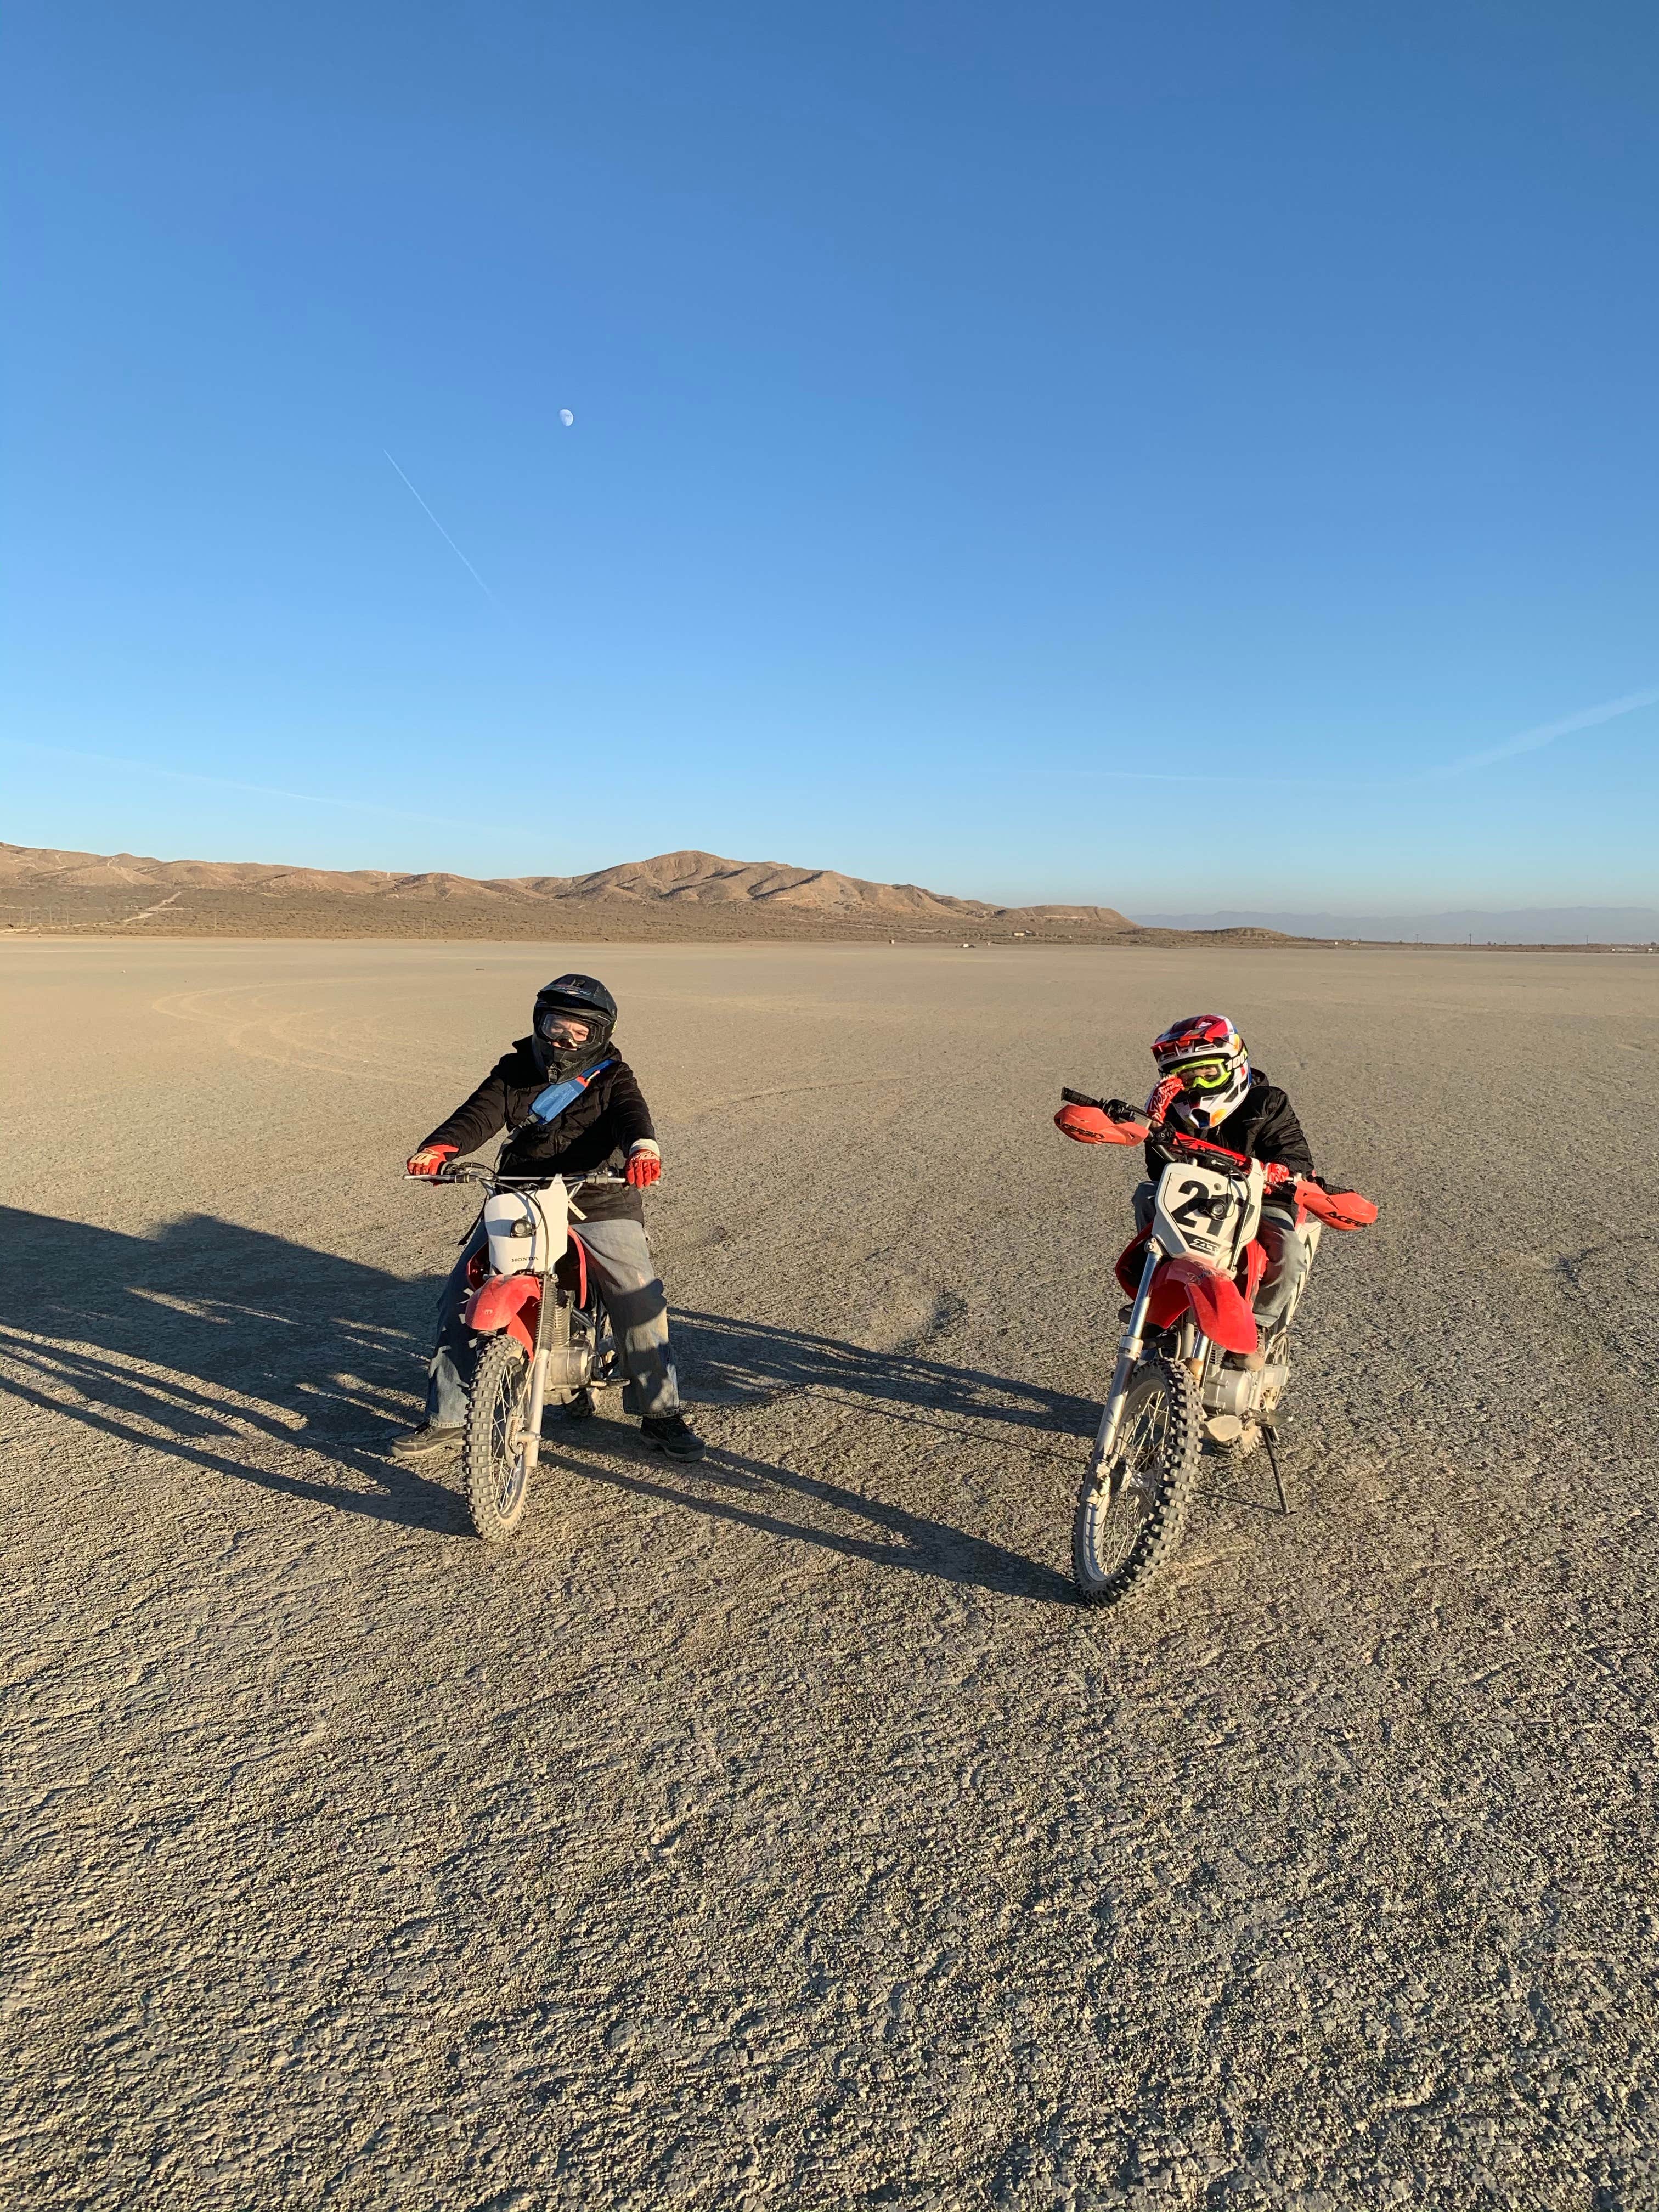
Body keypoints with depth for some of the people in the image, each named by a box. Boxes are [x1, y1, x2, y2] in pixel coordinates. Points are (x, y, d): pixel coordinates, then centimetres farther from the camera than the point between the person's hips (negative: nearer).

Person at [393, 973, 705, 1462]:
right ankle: (444, 1417, 11)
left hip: (601, 1207, -2)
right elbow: (479, 1114, -8)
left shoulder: (612, 1078, 0)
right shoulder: (513, 1072, 7)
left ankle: (662, 1414, 8)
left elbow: (632, 1114, -20)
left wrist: (643, 1147, -45)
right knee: (459, 1299, -4)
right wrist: (438, 1147, -30)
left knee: (642, 1305, -12)